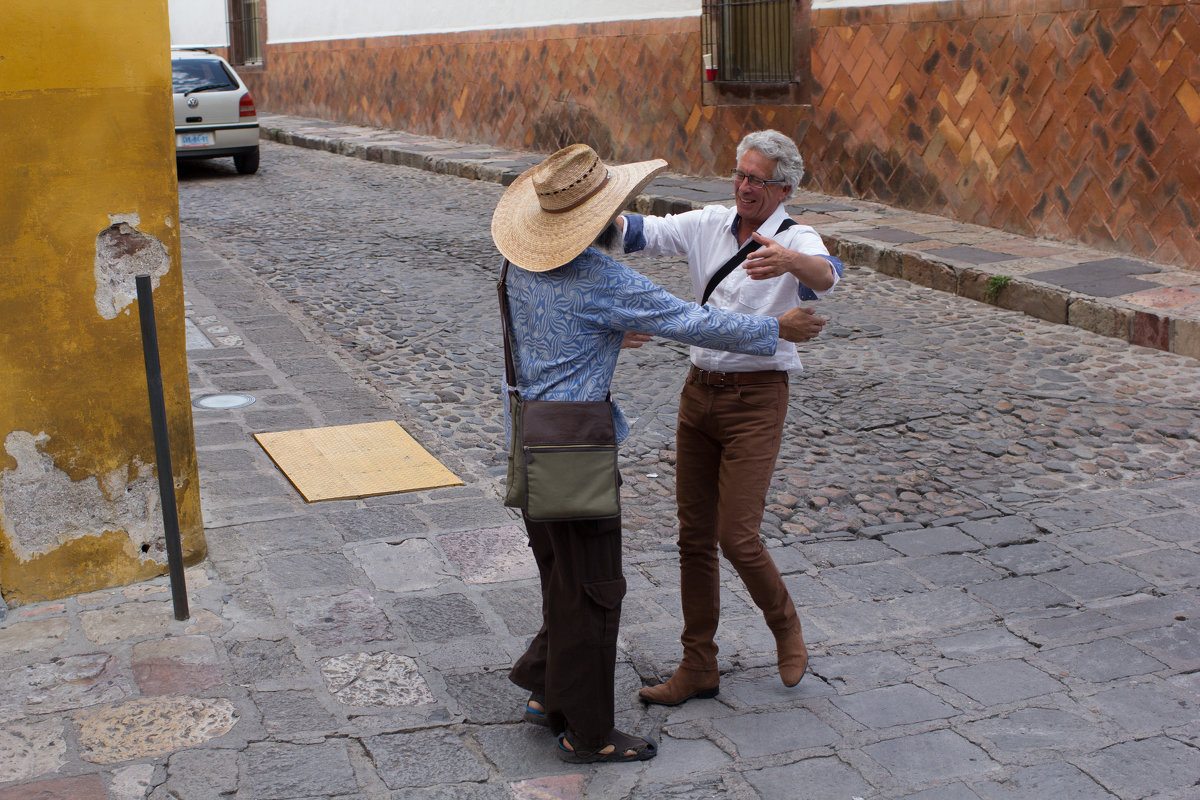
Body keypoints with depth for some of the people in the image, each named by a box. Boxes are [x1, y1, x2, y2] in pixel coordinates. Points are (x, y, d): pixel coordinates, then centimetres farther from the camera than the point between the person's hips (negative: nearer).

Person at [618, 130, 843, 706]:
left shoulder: (796, 241, -9)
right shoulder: (709, 225, 5)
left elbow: (825, 274, -31)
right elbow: (645, 232, -6)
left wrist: (788, 261, -54)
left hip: (756, 399, -5)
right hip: (699, 391, 5)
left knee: (737, 537, -8)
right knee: (694, 537, 8)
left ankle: (786, 627, 22)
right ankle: (697, 669, 20)